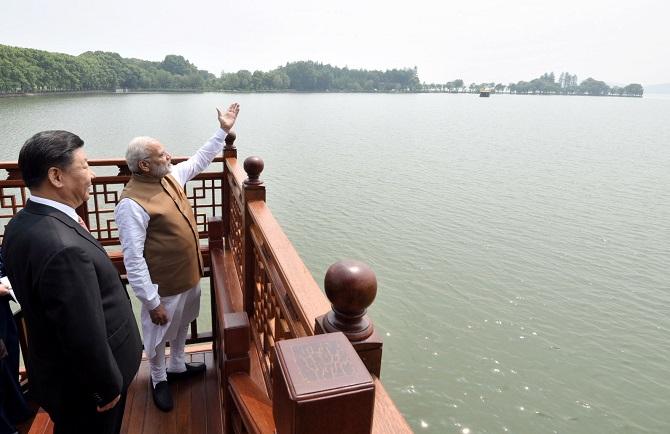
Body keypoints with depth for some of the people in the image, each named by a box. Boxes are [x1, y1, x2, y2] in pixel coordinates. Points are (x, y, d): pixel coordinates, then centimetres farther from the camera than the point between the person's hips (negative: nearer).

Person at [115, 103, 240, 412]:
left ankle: (177, 366, 50)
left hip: (190, 275, 8)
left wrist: (223, 130, 13)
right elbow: (133, 260, -25)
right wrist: (152, 301, -22)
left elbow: (200, 160, 15)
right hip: (164, 285, -8)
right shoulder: (132, 204, -27)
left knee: (182, 325, 27)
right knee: (158, 335, 17)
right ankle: (159, 380, 41)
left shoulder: (170, 176, -2)